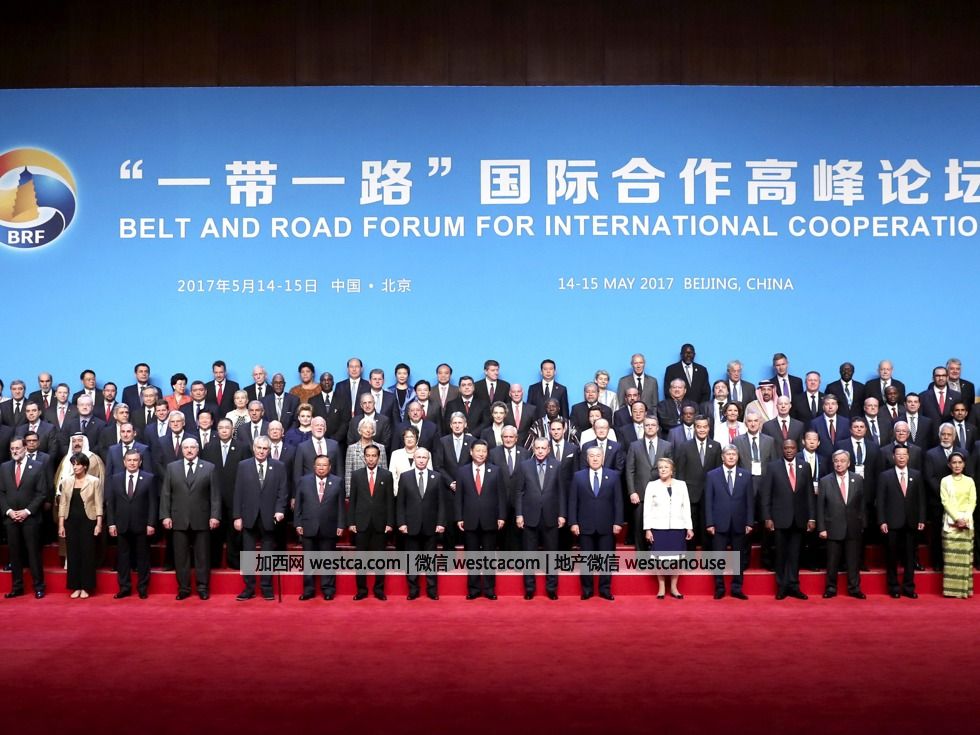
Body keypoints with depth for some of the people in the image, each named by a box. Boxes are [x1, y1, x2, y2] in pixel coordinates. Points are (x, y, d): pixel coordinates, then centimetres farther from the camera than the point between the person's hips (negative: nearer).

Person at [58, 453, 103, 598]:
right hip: (71, 522, 3)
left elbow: (99, 504, -3)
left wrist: (99, 524, -9)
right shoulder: (66, 482, 7)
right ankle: (76, 587, 13)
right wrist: (61, 525, 2)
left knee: (87, 553, 1)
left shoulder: (95, 481, -2)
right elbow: (63, 504, 7)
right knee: (73, 553, 5)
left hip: (88, 521, -3)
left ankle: (85, 587, 9)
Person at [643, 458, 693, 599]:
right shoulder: (652, 485, 5)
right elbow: (647, 509, 2)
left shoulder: (681, 485, 9)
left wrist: (689, 527, 2)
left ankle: (674, 588, 14)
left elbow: (686, 507, 8)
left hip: (677, 528, 1)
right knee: (660, 558, 1)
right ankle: (661, 588, 12)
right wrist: (647, 529, -4)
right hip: (658, 528, -1)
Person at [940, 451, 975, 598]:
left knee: (965, 554, 1)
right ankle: (951, 588, -1)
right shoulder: (945, 481, 3)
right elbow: (946, 502, -3)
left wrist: (965, 518, -11)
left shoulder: (969, 481, 9)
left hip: (967, 521, 2)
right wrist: (957, 518, -13)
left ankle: (965, 588, 6)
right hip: (951, 521, -2)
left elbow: (972, 502, 3)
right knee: (951, 554, -4)